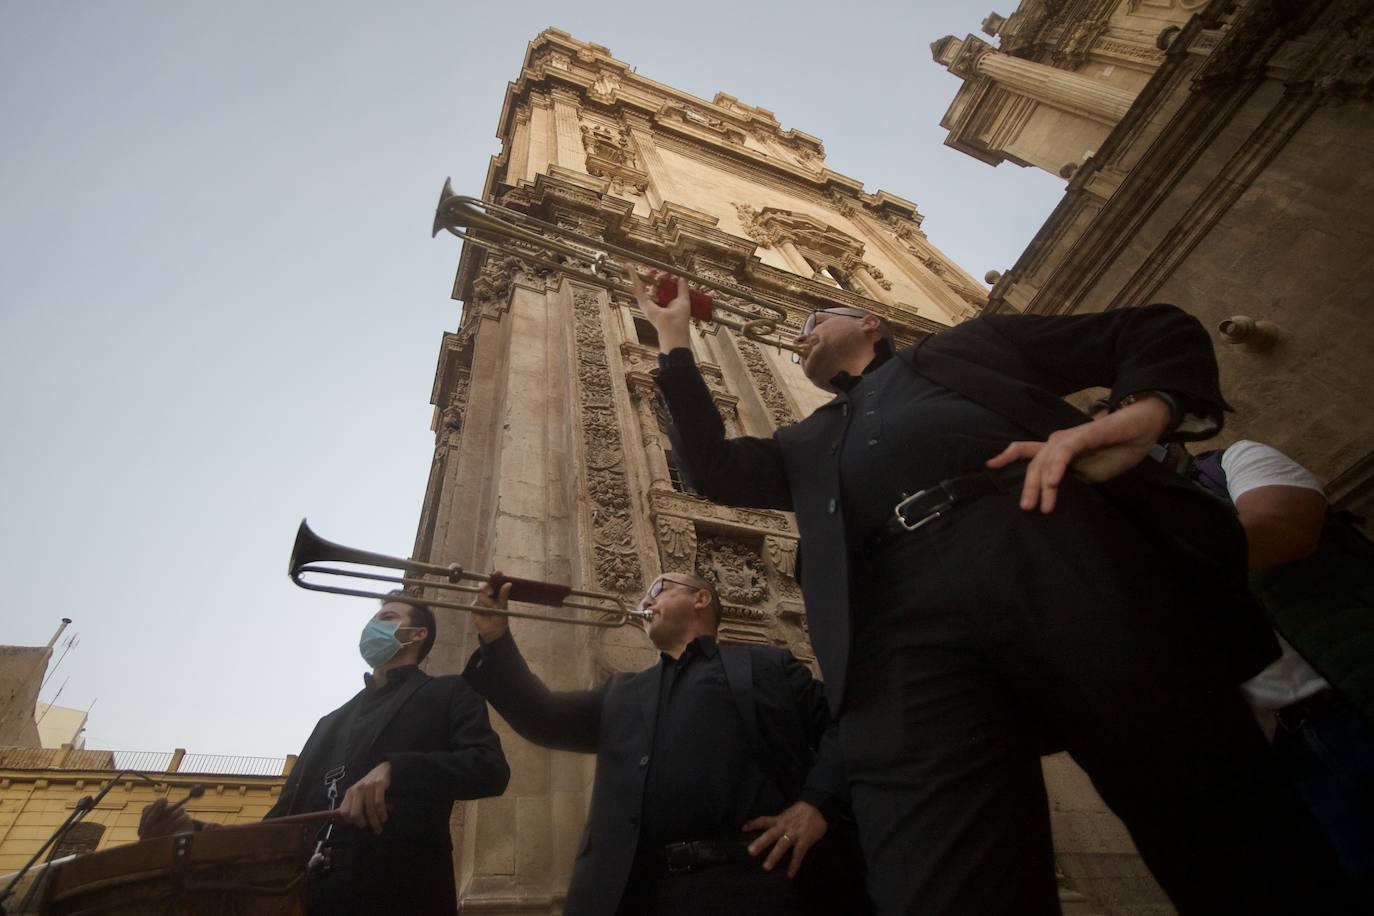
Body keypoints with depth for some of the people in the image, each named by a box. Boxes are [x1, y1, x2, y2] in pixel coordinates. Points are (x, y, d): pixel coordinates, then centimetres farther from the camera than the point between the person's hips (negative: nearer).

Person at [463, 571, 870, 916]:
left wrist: (816, 804, -14)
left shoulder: (767, 664, 12)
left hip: (759, 876, -3)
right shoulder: (623, 693, 24)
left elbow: (837, 726, 3)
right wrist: (497, 639, 8)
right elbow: (548, 720, 18)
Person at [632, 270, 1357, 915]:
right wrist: (675, 340, 33)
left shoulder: (969, 342, 30)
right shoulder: (812, 444, 37)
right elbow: (716, 469, 27)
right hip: (901, 623, 2)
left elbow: (1158, 329, 25)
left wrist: (1139, 414, -1)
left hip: (1057, 543, 0)